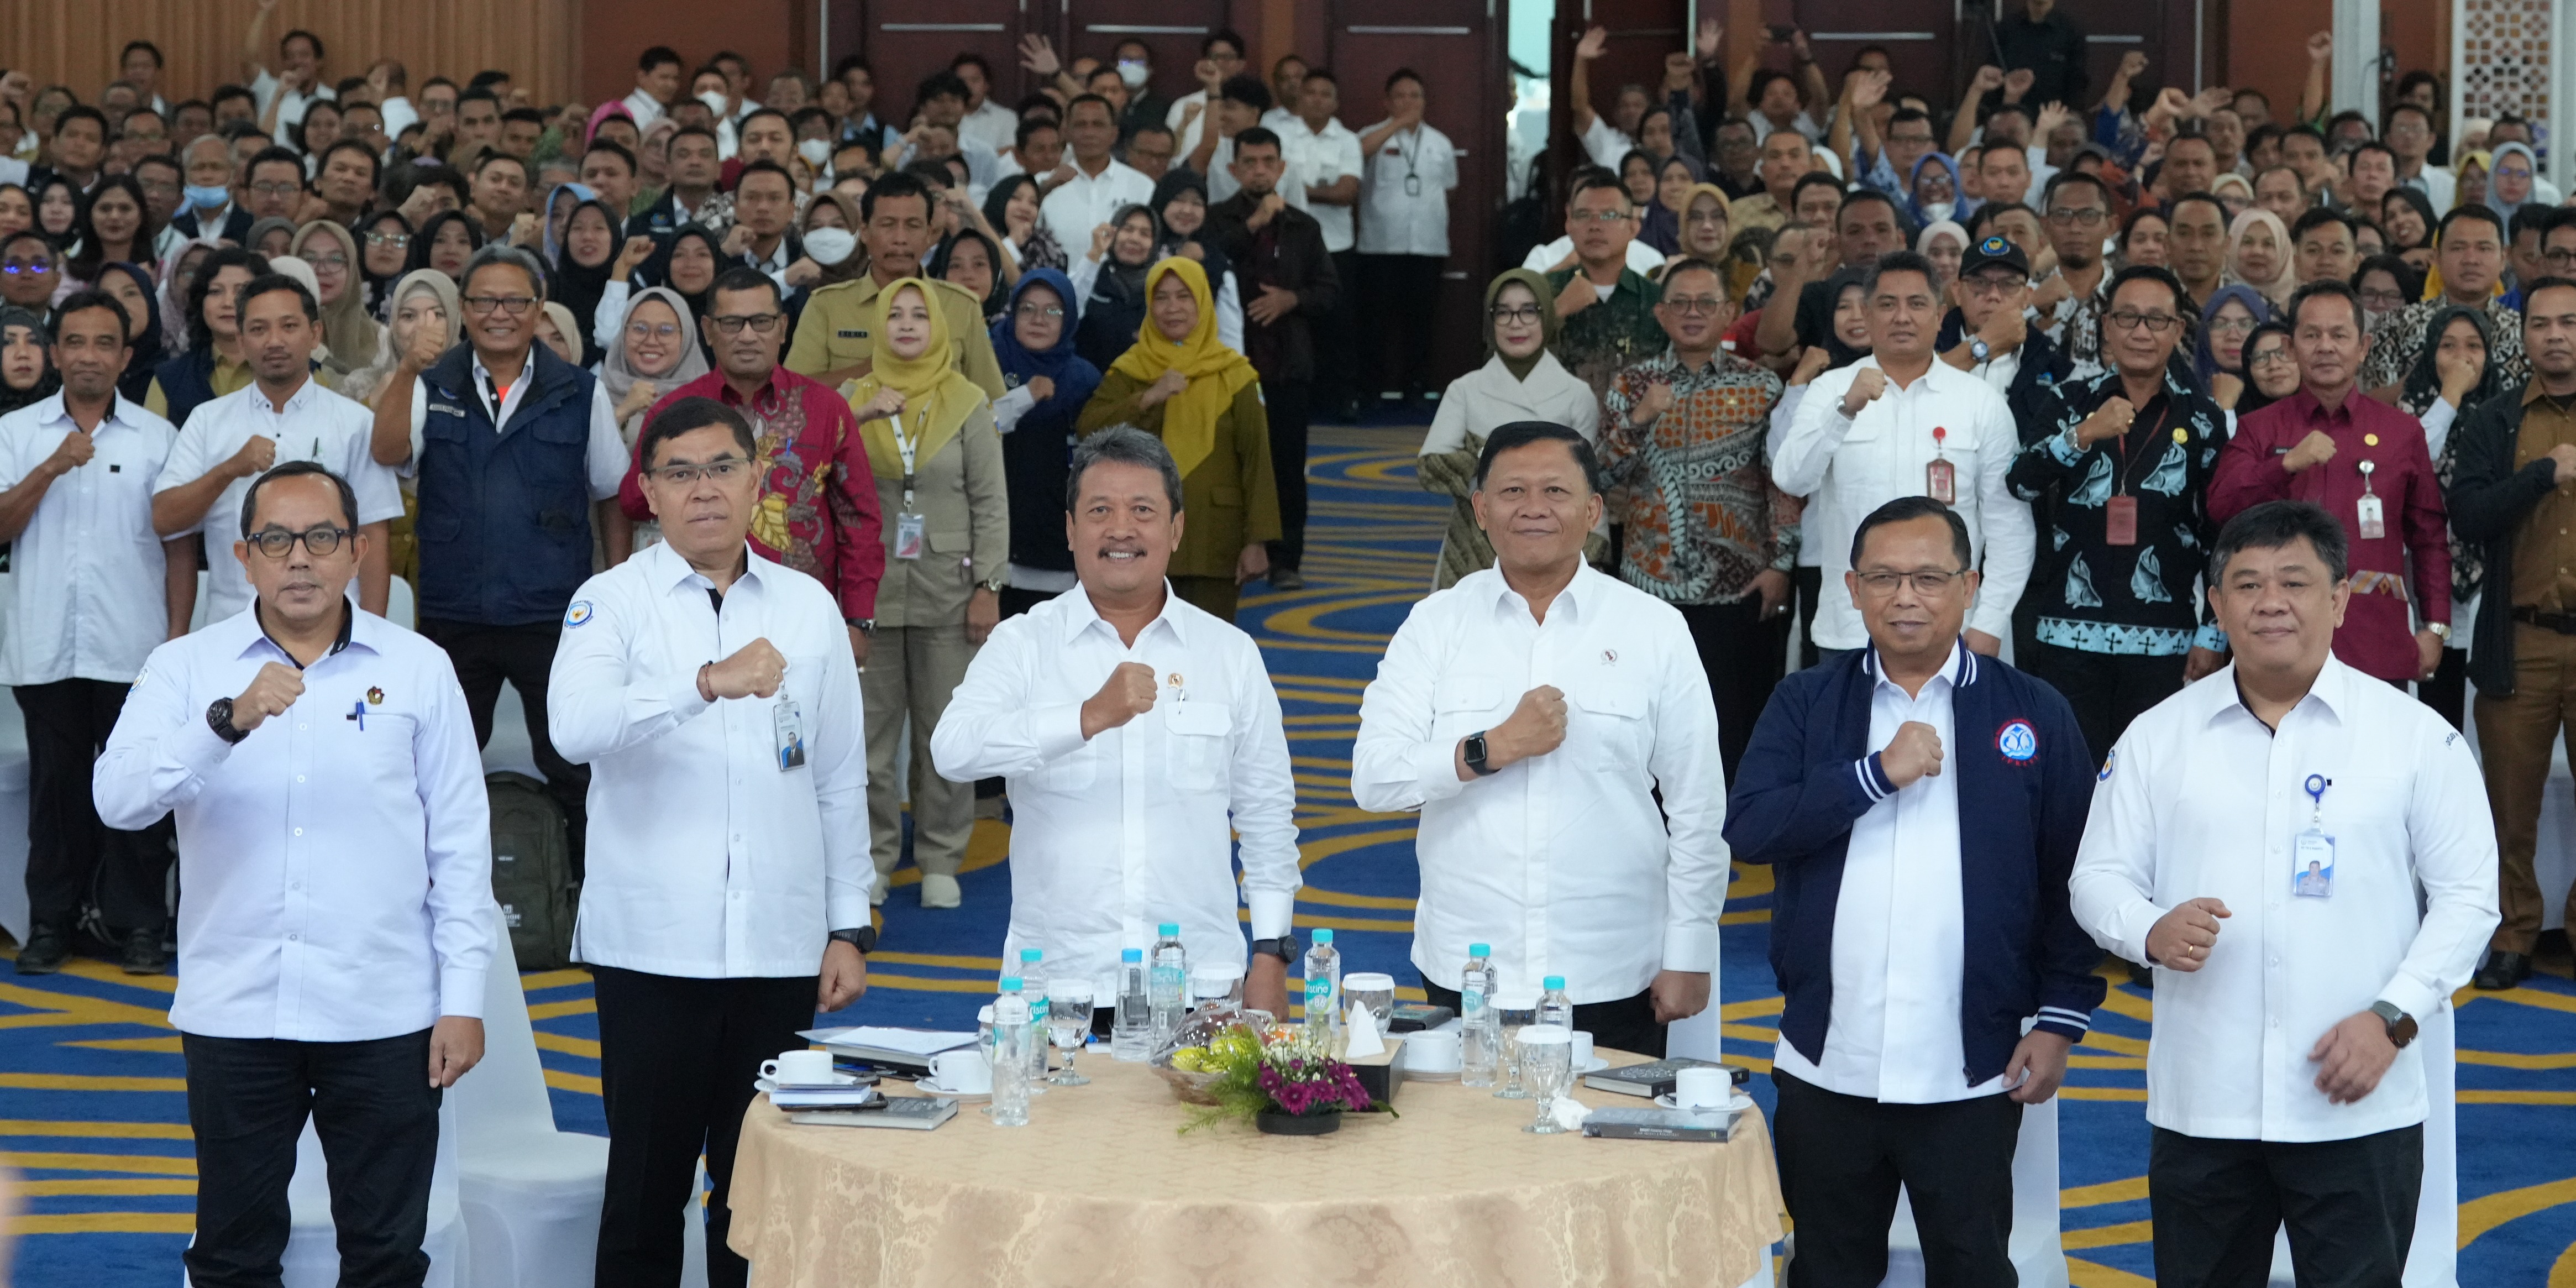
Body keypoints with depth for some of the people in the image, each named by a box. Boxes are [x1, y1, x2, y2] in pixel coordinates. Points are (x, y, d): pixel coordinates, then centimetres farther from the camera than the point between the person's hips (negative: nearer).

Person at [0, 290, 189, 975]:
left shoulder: (158, 437, 5)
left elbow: (180, 544, 5)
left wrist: (179, 636, -1)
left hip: (134, 651, -1)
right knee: (56, 785, 7)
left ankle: (138, 925, 9)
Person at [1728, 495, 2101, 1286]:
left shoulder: (2035, 715, 2)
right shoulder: (1804, 705, 5)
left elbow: (2071, 879, 2)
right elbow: (1748, 829, -10)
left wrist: (2061, 1019, -4)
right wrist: (1878, 774, -16)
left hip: (1971, 1073, -1)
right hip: (1827, 1067, 2)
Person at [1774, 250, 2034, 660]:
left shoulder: (1982, 402, 5)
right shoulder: (1832, 391, 6)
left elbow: (2009, 523, 4)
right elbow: (1791, 478, -10)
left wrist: (1990, 623, -4)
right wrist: (1845, 410, -24)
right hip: (1849, 632, 0)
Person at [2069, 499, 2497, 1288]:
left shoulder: (2417, 736, 1)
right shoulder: (2159, 737, 6)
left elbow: (2467, 895, 2)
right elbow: (2098, 878, 8)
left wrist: (2393, 1016, -10)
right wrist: (2151, 931, -15)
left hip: (2358, 1112, -2)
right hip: (2199, 1106, 2)